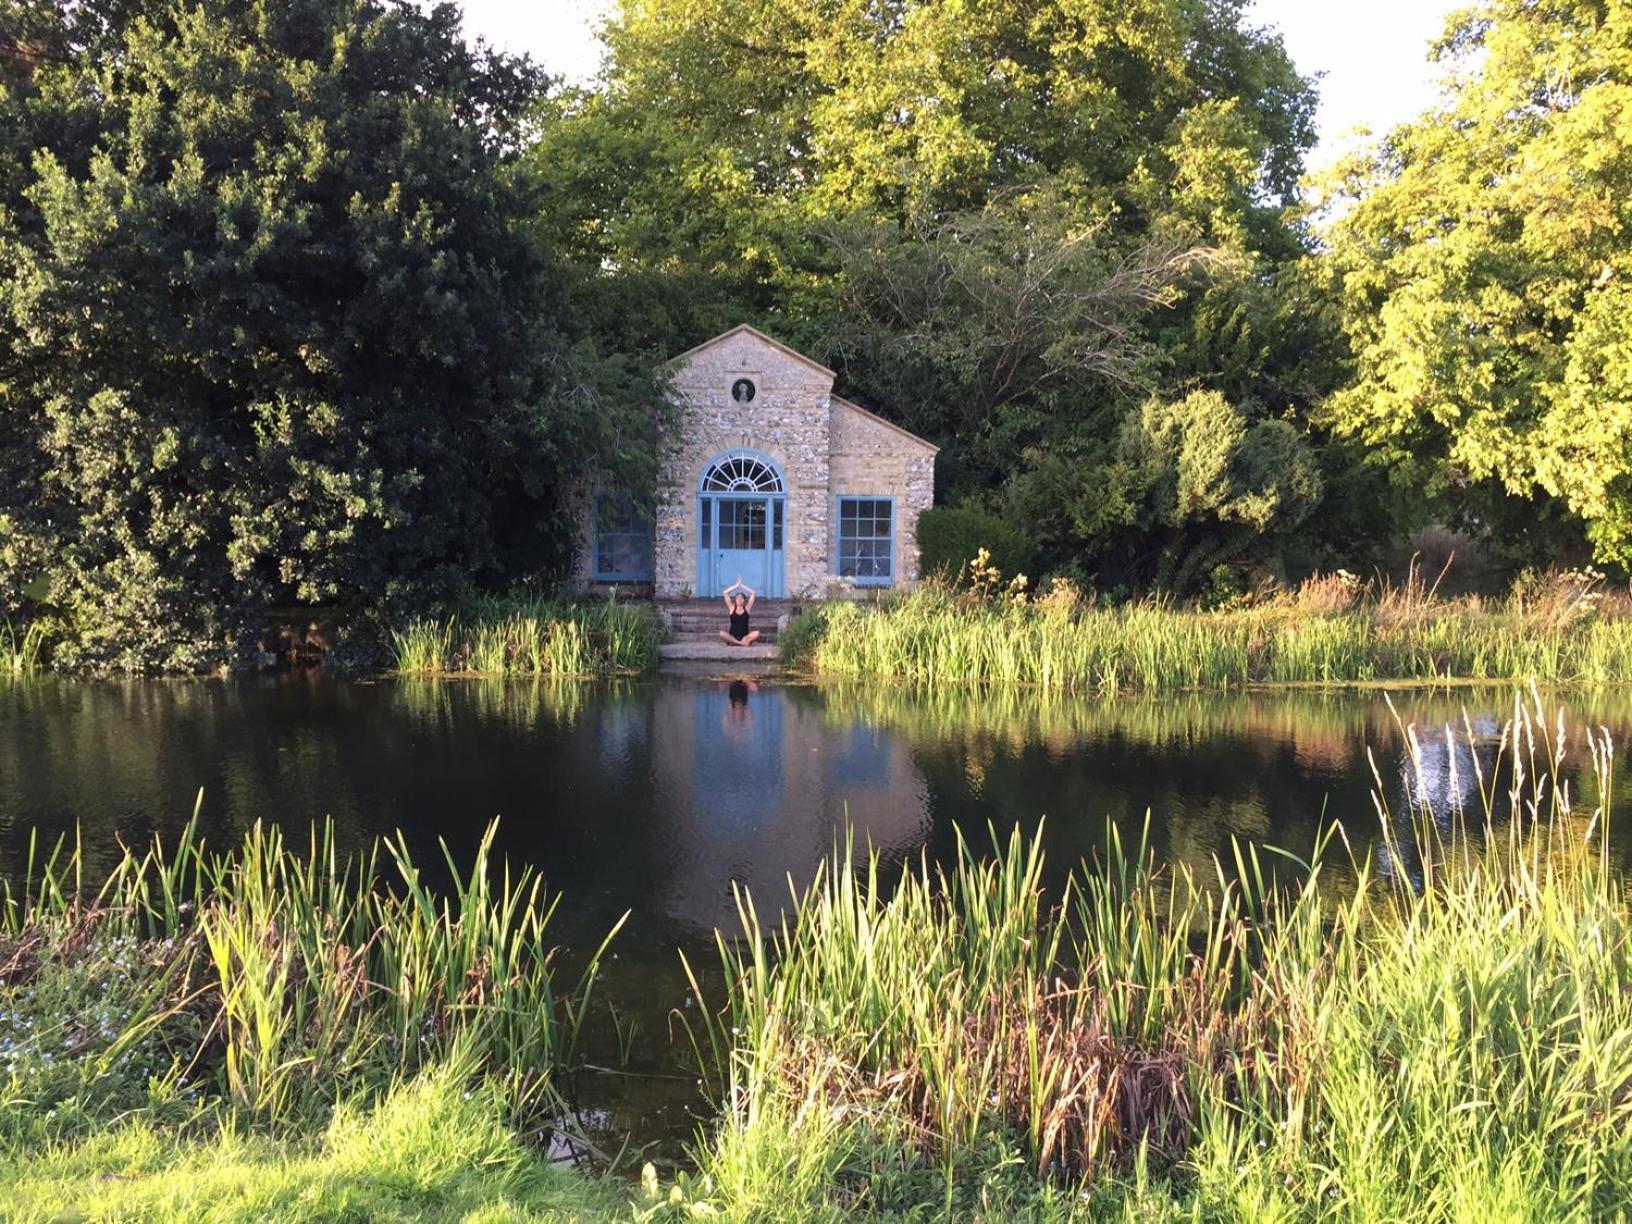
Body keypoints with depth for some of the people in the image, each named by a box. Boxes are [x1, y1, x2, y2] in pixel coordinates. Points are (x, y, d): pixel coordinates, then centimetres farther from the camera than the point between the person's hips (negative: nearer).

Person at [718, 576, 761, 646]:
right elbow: (725, 593, 3)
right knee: (721, 633, -31)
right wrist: (737, 585, 7)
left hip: (745, 637, 0)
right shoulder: (732, 608, 9)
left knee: (757, 633, -29)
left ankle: (734, 643, -26)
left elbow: (753, 593, 5)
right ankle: (743, 643, -30)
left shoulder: (747, 608, 9)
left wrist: (742, 585, 8)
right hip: (732, 637, 0)